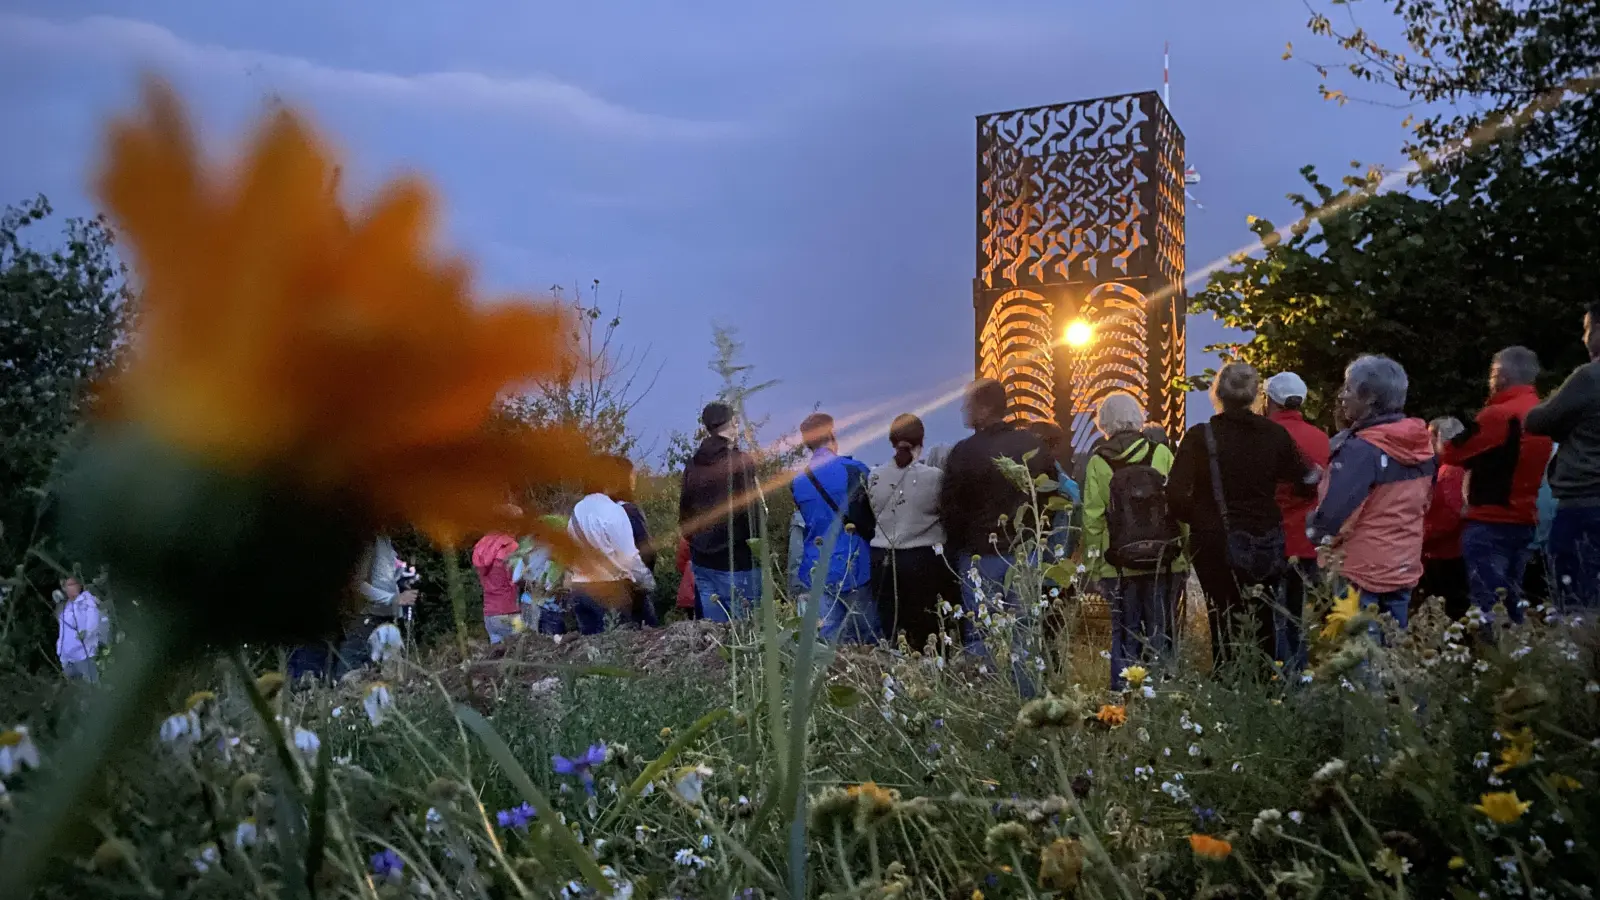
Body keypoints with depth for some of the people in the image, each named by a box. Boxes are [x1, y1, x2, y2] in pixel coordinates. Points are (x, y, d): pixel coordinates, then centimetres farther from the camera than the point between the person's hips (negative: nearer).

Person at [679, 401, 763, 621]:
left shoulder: (693, 465, 7)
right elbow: (752, 511, -15)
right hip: (736, 563, -6)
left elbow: (684, 515, 12)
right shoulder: (742, 462, -11)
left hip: (702, 562, 6)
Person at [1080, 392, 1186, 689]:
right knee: (1160, 633, 8)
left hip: (1120, 567, 0)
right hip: (1165, 564, 0)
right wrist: (1187, 556, 5)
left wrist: (1095, 568, 5)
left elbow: (1092, 519, -2)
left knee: (1124, 635, 9)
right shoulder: (1161, 454, -2)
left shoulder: (1097, 463, -3)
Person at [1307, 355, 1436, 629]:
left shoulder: (1360, 448, -21)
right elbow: (1422, 504, 16)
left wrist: (1314, 531, -5)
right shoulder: (1421, 445, 5)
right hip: (1404, 568, 8)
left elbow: (1332, 512, -25)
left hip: (1360, 571, -8)